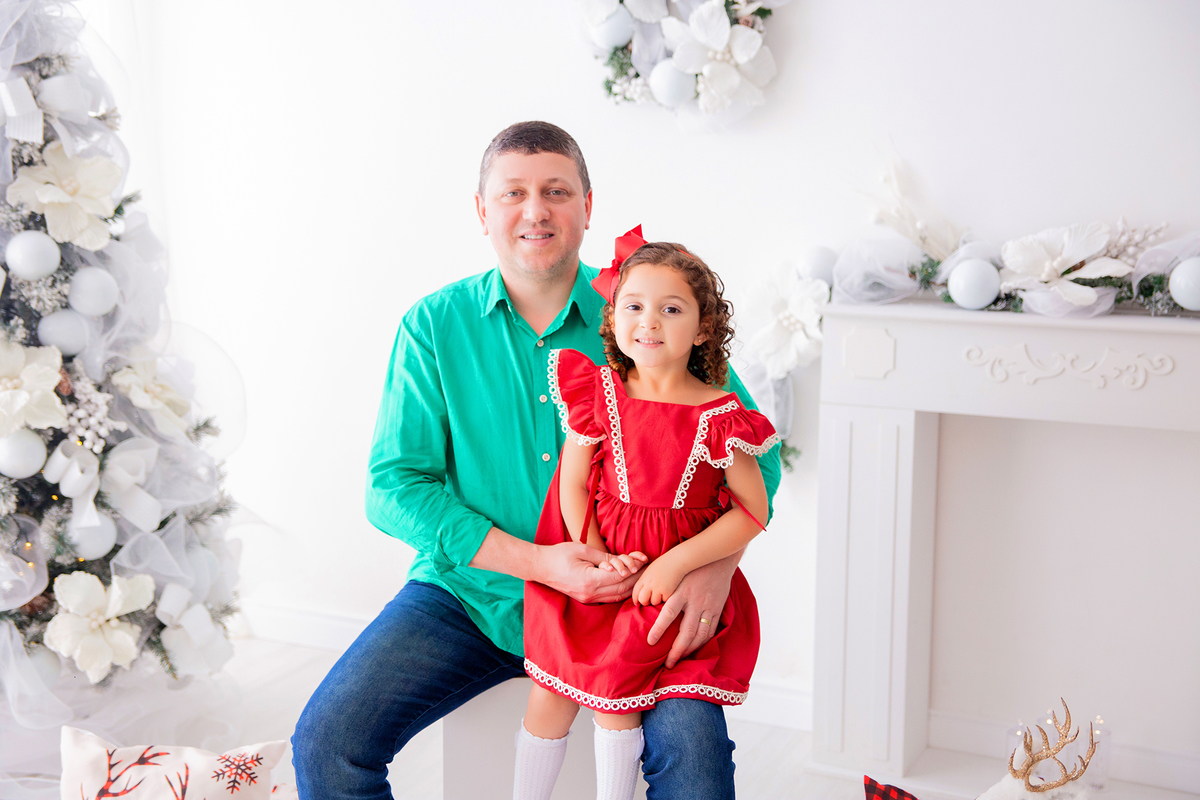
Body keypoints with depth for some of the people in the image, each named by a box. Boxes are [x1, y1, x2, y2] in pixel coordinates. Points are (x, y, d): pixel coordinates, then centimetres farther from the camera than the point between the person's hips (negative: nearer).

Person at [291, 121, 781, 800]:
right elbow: (394, 487, -5)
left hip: (619, 599, -1)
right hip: (469, 593, 1)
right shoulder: (434, 325, -1)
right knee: (327, 745, -16)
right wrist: (536, 562, -18)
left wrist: (717, 563, -18)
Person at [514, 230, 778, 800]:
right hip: (596, 566, 3)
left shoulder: (717, 418, -11)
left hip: (672, 582, -2)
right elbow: (572, 484, 0)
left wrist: (676, 563, -14)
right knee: (548, 689, -2)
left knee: (611, 685, -14)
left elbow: (752, 512, -7)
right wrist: (596, 559, -12)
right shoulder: (597, 394, -4)